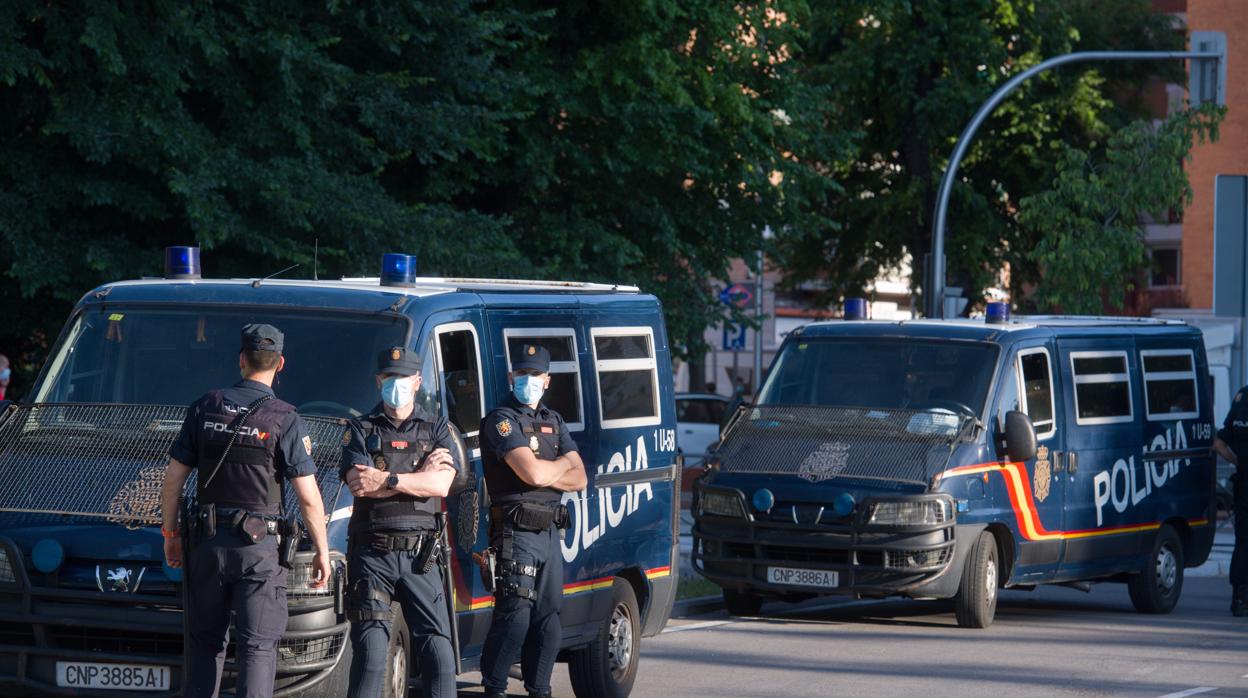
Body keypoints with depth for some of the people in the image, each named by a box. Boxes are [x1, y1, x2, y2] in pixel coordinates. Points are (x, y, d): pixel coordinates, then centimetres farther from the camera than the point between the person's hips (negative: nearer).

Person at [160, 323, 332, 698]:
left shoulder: (205, 408, 3)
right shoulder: (285, 421, -8)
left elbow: (173, 478, 6)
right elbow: (309, 499, -10)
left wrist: (170, 533, 17)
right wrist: (322, 550, 1)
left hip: (208, 542, 4)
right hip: (259, 546, -3)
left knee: (204, 641, 15)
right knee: (258, 646, -2)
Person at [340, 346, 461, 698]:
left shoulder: (438, 430, 11)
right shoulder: (360, 430, 8)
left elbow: (442, 484, -6)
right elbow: (359, 484, -9)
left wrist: (387, 479, -14)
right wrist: (420, 474, -8)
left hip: (419, 554, 1)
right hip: (372, 553, -1)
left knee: (436, 643, -3)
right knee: (371, 646, -6)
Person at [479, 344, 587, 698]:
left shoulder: (554, 422, 19)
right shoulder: (501, 420, -6)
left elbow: (578, 479, 9)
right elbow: (533, 473, -20)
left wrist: (544, 473, -10)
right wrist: (563, 464, 0)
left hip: (550, 533, 8)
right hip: (518, 532, -8)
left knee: (548, 617, 9)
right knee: (515, 615, -12)